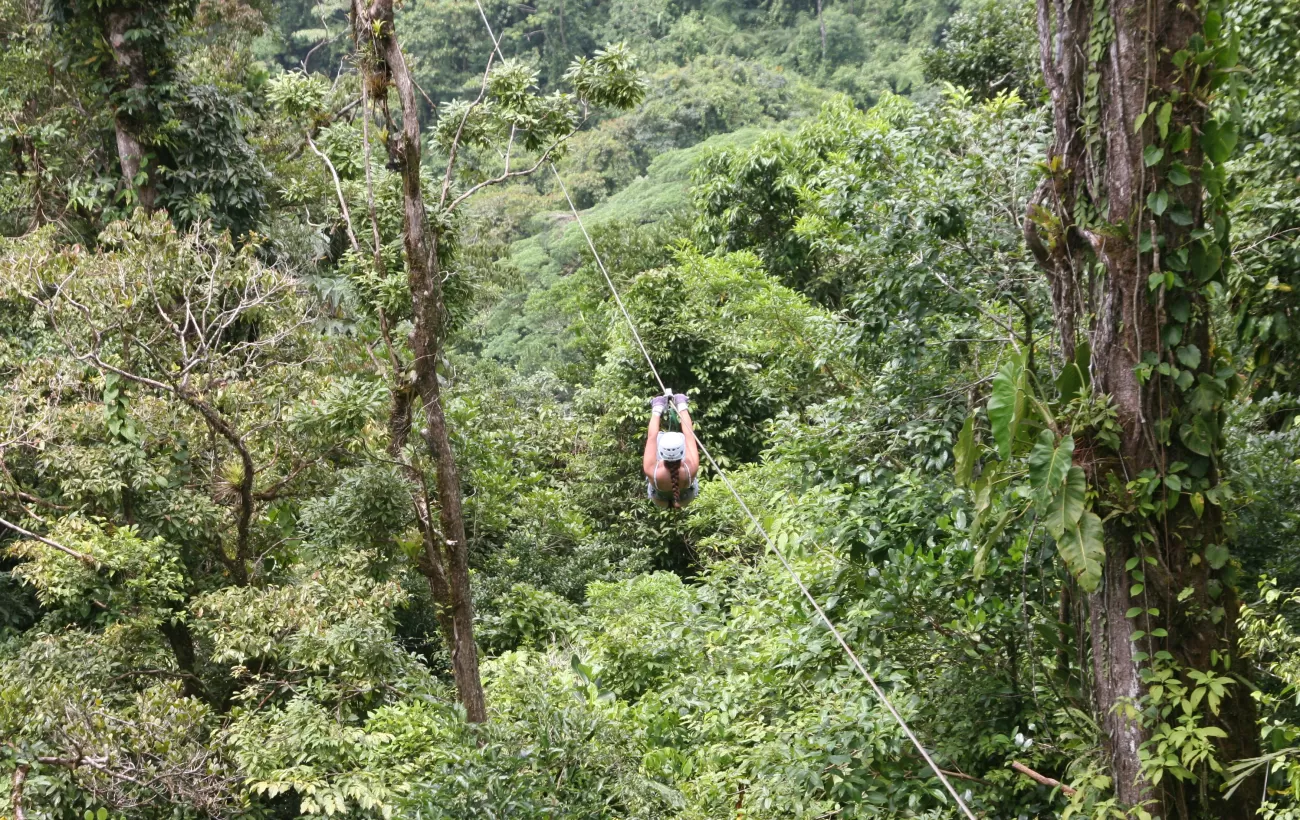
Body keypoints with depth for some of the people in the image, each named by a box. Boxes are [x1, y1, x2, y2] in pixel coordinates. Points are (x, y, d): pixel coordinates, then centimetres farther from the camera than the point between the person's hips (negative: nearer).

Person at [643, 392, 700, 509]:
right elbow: (689, 435, -30)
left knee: (652, 438, 6)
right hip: (686, 498, 0)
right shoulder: (691, 469, -46)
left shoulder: (652, 471, -47)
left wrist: (656, 412, -15)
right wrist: (682, 407, -16)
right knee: (688, 436, 7)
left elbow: (651, 437, -30)